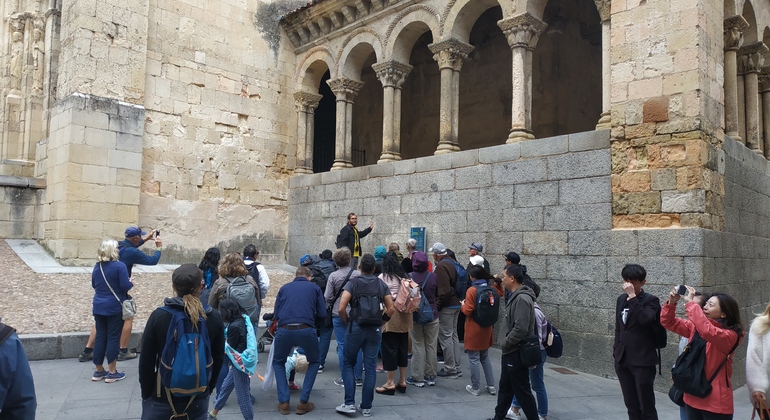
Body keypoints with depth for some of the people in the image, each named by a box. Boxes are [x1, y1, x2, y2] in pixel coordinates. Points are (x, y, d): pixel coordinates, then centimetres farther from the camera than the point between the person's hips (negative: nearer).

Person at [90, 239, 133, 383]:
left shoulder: (97, 266, 7)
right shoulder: (119, 266, -15)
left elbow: (94, 285, 18)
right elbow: (125, 286, -18)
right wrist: (131, 284, 2)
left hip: (99, 307, 6)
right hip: (114, 307, -6)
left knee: (100, 337, 12)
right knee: (113, 338, 0)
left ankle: (99, 371, 20)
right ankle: (112, 373, 6)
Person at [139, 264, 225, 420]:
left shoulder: (159, 316, -13)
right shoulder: (214, 318, -9)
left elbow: (146, 360, -7)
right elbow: (218, 359, 0)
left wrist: (146, 392, 5)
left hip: (162, 396, -1)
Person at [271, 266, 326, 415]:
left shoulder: (284, 288, 20)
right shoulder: (314, 287, 16)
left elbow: (276, 314, 17)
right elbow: (323, 314, 14)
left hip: (284, 330, 1)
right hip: (306, 330, -1)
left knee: (278, 363, 28)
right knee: (314, 363, 26)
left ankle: (283, 402, 19)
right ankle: (303, 402, 19)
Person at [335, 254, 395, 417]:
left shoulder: (353, 283, -4)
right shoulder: (381, 284, 6)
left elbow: (341, 308, -14)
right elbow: (391, 308, 1)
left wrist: (347, 322, 2)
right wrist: (380, 321, 10)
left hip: (356, 328, -3)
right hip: (375, 330, 3)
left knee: (348, 364, 13)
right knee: (370, 368, 8)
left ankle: (349, 403, 7)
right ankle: (366, 407, 14)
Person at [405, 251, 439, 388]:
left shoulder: (410, 277, -13)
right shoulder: (433, 276, -9)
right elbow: (438, 294, 5)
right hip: (432, 315, 1)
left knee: (418, 347, 6)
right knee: (431, 346, 10)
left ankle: (418, 378, 10)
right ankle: (431, 376, 18)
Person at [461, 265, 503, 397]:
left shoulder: (472, 290, -18)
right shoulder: (491, 288, 0)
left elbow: (468, 311, -18)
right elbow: (500, 294, 22)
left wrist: (463, 305, 0)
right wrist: (497, 282, 22)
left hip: (474, 330, -6)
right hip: (487, 329, 6)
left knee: (474, 359, 5)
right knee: (485, 357, 20)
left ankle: (475, 388, 12)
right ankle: (491, 386, 20)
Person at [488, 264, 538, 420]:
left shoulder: (522, 299, -23)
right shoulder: (516, 296, 10)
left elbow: (520, 329, -28)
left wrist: (504, 344, -16)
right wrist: (506, 345, 11)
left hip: (517, 353, -10)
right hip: (511, 352, 10)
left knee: (522, 391, 2)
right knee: (505, 387, 19)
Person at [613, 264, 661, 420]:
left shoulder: (651, 300, -7)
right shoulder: (621, 299, 11)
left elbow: (645, 319, -27)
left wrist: (633, 296, -24)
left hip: (642, 361, -6)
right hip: (623, 360, 6)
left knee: (646, 406, 1)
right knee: (631, 405, 14)